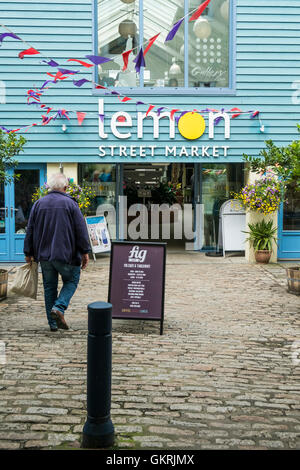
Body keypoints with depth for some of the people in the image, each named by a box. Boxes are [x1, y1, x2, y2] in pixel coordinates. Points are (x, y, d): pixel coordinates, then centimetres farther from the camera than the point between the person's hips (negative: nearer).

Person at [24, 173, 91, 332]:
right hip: (66, 254, -4)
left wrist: (28, 253, 14)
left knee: (49, 286, 12)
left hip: (43, 254, 4)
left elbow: (30, 230, 8)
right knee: (71, 281, 14)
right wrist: (85, 252, -1)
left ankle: (53, 323, 14)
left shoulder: (38, 204, 6)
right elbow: (81, 230, -7)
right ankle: (59, 308, -8)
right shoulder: (70, 203, -5)